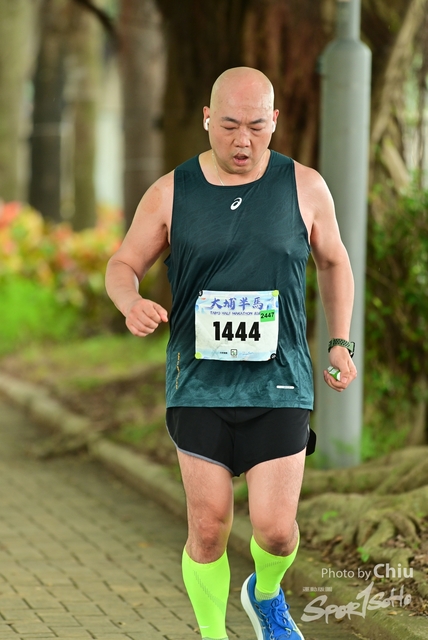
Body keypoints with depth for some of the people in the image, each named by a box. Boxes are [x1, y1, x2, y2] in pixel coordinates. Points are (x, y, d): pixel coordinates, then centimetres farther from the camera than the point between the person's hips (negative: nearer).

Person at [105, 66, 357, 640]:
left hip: (278, 382, 0)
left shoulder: (304, 187, 1)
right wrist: (131, 303, -15)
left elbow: (333, 261, 16)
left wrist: (340, 343, 8)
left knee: (275, 528, -6)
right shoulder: (171, 194, -1)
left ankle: (266, 594, 29)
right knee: (209, 527, -2)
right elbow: (123, 265, 8)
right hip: (200, 381, 0)